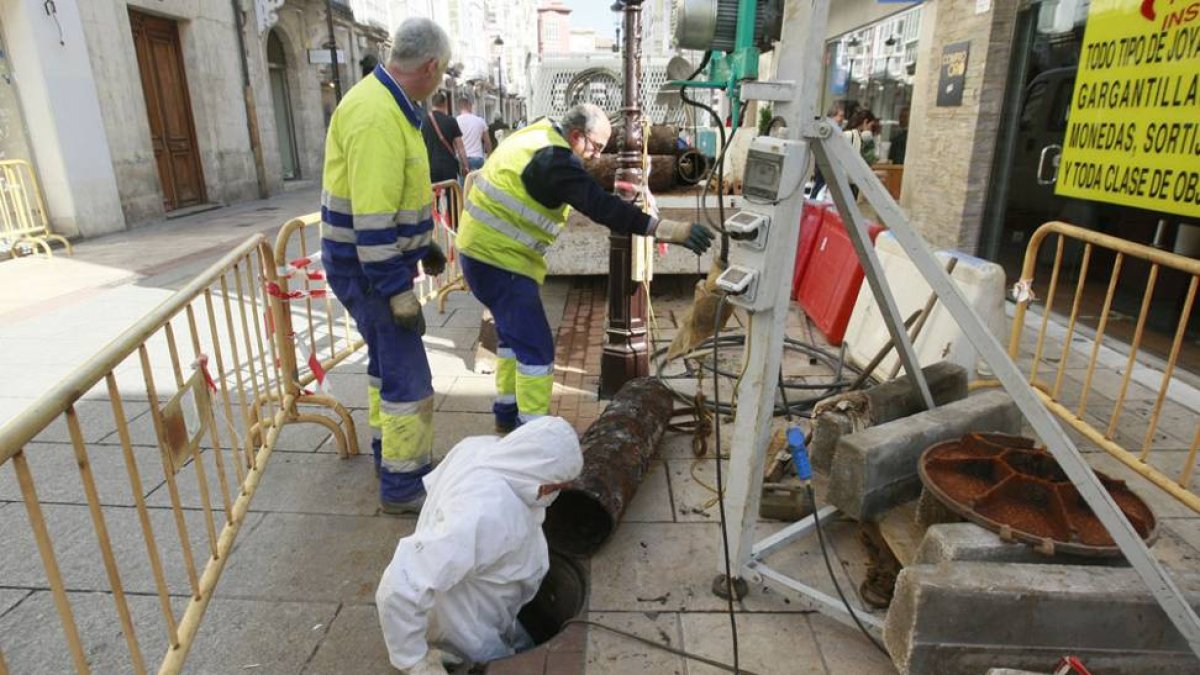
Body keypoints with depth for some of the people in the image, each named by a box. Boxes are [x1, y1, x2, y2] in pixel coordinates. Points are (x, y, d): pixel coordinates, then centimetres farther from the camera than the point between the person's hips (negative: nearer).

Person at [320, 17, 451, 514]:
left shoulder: (390, 106, 10)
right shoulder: (376, 115, -24)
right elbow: (371, 220, -28)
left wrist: (424, 247, 24)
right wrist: (398, 292, -26)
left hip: (380, 261, 10)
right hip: (367, 269, -10)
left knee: (387, 363, 20)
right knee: (408, 377, -4)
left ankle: (387, 451, 37)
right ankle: (403, 486, 9)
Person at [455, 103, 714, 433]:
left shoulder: (537, 135, 10)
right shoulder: (554, 159, -21)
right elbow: (601, 206, -31)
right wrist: (665, 229, -36)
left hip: (483, 249, 11)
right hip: (497, 258, -11)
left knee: (515, 333, 22)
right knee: (536, 346, -7)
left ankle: (508, 411, 34)